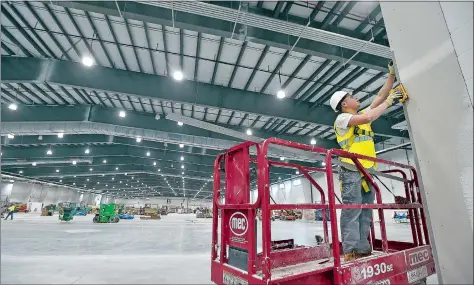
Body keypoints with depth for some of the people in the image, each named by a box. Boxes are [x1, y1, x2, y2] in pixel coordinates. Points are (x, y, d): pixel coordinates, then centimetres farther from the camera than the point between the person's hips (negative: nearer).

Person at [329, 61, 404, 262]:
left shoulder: (362, 114, 22)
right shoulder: (342, 118, -2)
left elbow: (380, 96, 22)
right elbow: (367, 118, -17)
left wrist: (392, 75, 20)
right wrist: (389, 102, -8)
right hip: (351, 172, -8)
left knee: (365, 214, 8)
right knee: (352, 212, -10)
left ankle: (363, 251, 14)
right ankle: (350, 252, -7)